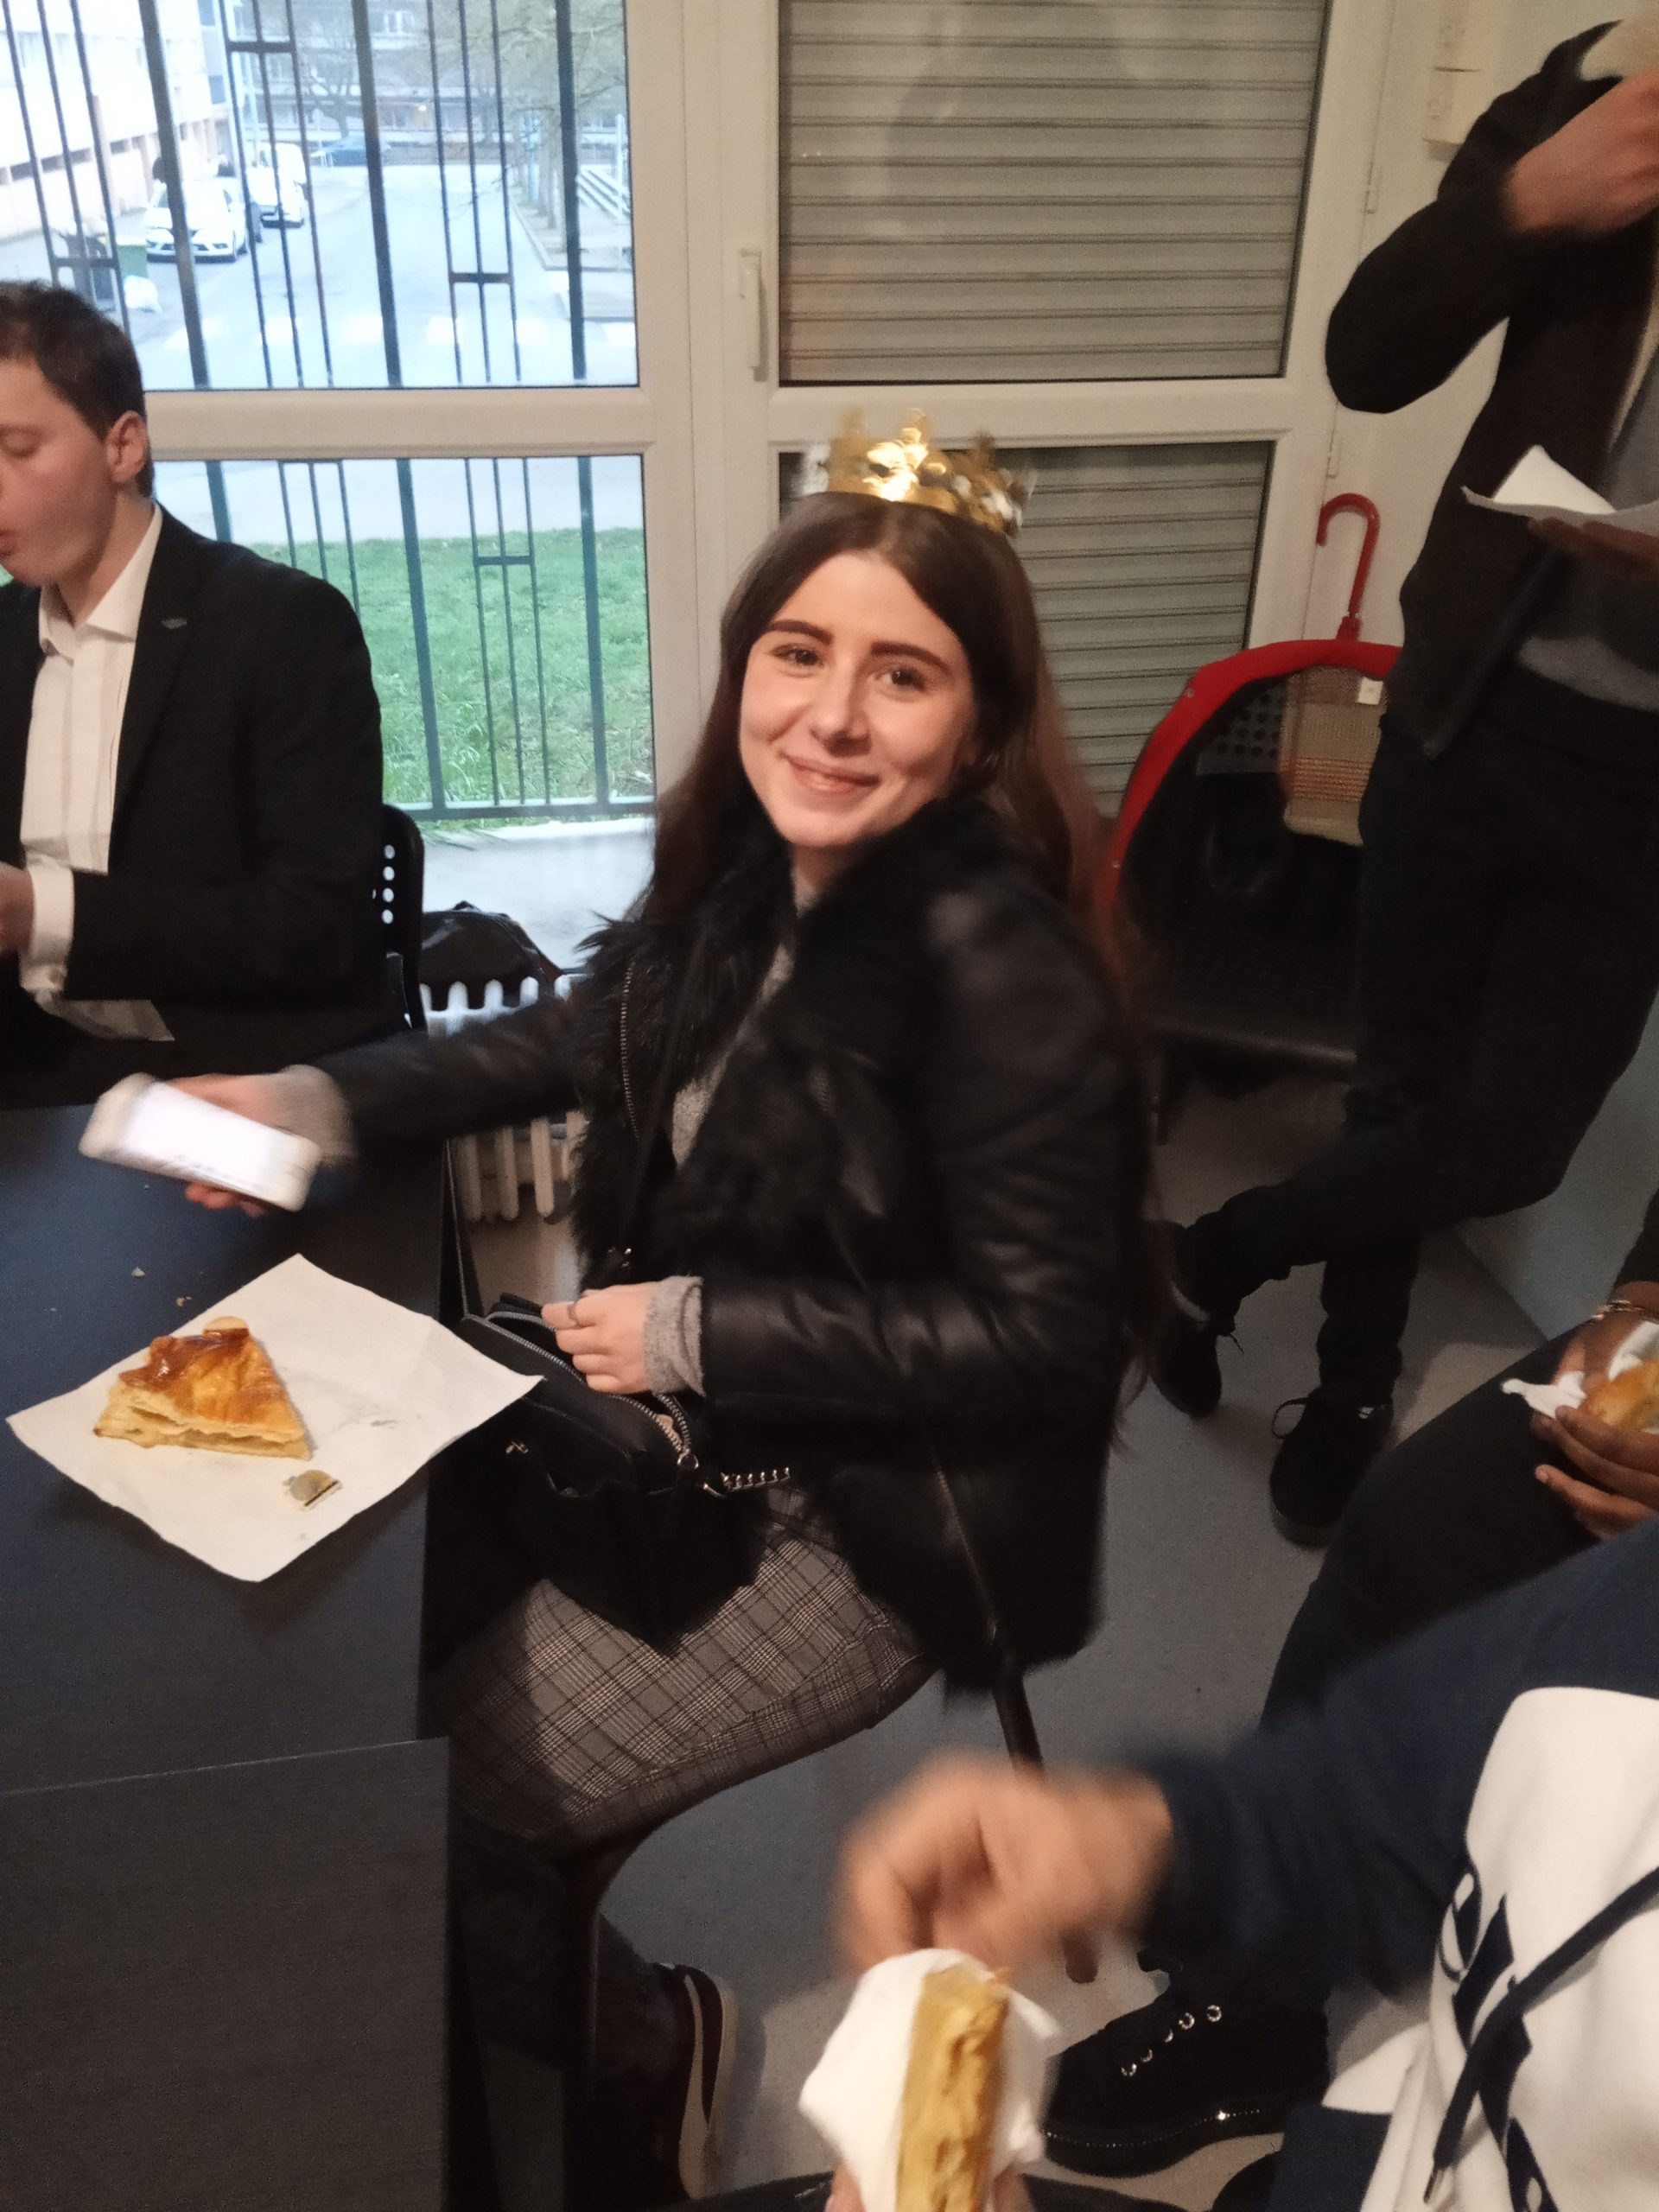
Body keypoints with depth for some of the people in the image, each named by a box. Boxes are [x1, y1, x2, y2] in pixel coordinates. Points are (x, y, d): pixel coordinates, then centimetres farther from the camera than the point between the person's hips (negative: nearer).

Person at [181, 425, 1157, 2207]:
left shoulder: (996, 961, -27)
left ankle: (637, 2047, 25)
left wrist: (697, 1333, -19)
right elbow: (592, 1038, 12)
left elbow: (1041, 1332, -23)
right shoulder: (758, 863, -4)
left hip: (865, 1520, -7)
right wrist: (320, 1103, 4)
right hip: (695, 1423, 8)